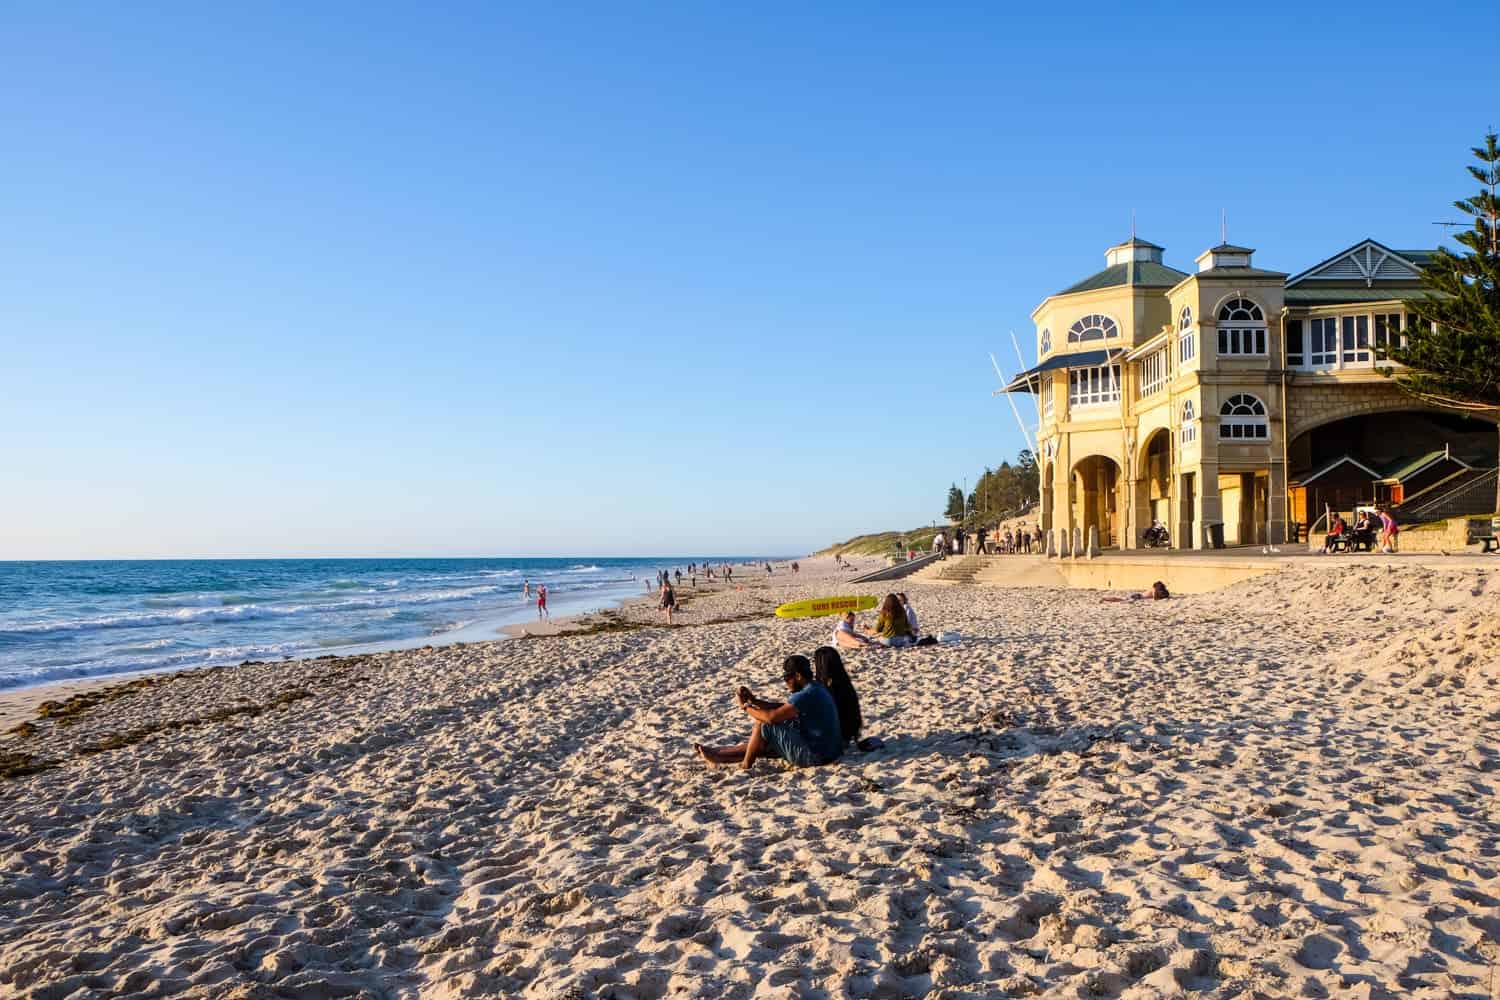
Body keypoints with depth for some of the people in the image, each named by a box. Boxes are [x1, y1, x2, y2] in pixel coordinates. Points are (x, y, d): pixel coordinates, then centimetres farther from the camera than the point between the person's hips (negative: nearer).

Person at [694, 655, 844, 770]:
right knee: (764, 743, 17)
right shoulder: (815, 688, 10)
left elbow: (772, 717, -23)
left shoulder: (806, 695, -22)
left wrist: (746, 707, -6)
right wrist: (754, 700, 7)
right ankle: (718, 755, 26)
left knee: (763, 725, -6)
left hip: (815, 755, -10)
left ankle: (745, 765, 13)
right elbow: (781, 708, 17)